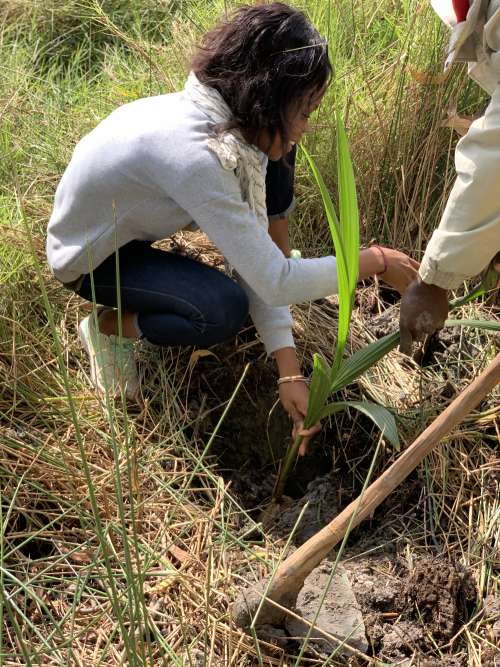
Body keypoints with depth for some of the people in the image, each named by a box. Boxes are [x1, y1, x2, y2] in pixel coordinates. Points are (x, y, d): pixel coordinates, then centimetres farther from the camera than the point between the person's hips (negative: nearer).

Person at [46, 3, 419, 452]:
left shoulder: (233, 121, -15)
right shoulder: (192, 153, -41)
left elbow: (257, 264, -14)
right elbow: (273, 282, -36)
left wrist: (289, 370, -18)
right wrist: (375, 262, -24)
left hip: (134, 216, 7)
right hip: (91, 257, -7)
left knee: (273, 161, -10)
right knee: (224, 310, -29)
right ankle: (111, 326, -3)